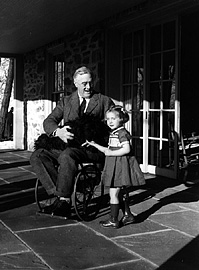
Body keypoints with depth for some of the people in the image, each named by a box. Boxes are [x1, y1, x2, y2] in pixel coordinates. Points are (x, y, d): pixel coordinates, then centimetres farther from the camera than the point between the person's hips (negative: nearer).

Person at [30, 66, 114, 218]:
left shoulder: (104, 101, 9)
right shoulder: (66, 101, 18)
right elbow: (48, 122, 8)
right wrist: (58, 131, -16)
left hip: (93, 148, -5)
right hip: (68, 146, 5)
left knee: (67, 156, -36)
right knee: (37, 156, -17)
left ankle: (64, 200, -25)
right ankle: (59, 193, -23)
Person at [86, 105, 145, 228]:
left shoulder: (122, 133, -15)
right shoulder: (113, 134, 14)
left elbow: (126, 149, -24)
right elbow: (108, 150, 19)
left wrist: (111, 153, -20)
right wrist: (94, 144, 15)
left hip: (121, 166, -10)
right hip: (115, 166, 10)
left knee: (113, 193, -5)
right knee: (122, 192, 17)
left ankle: (114, 220, 2)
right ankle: (128, 215, 28)